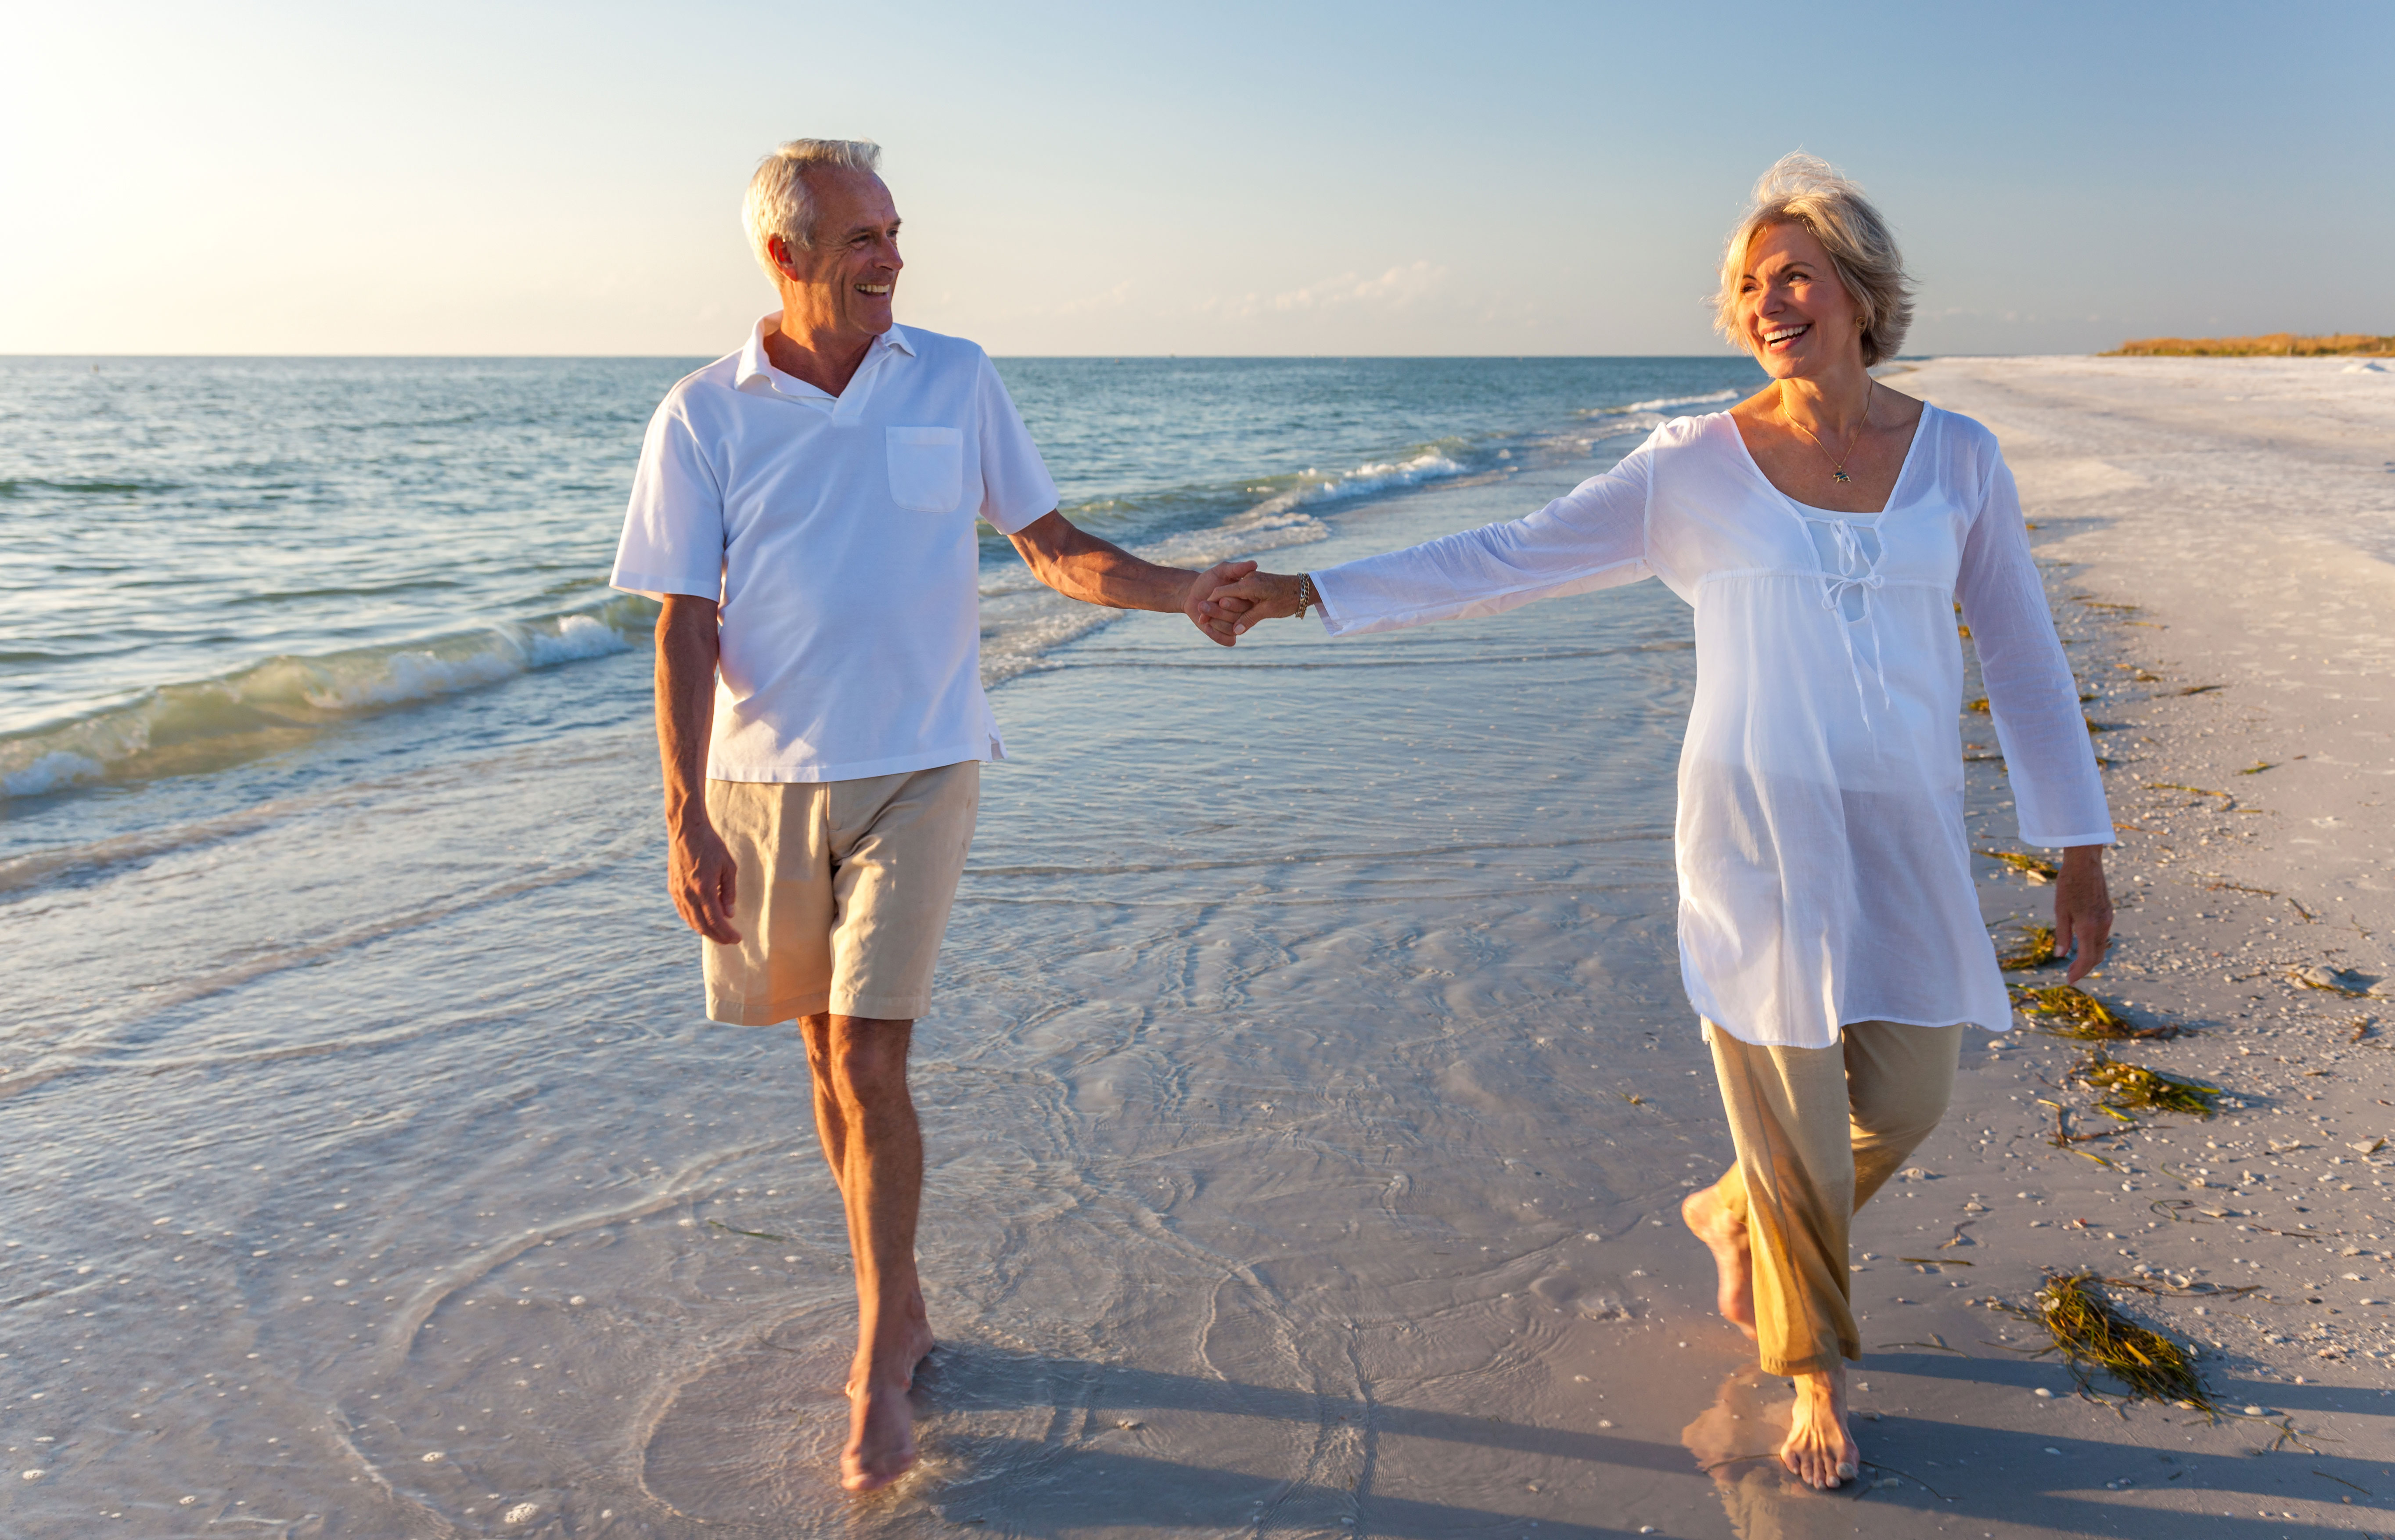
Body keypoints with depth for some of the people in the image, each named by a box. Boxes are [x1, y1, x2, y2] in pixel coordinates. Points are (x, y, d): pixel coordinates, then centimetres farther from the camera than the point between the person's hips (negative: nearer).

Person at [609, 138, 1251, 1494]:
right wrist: (686, 820, -9)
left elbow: (1053, 547, 6)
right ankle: (902, 1307, 30)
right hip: (763, 783, 1)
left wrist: (1183, 592, -11)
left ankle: (877, 1365, 7)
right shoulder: (704, 416, -2)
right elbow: (684, 629, -3)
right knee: (832, 1057, 11)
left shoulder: (957, 379, 2)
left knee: (870, 1060, -8)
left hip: (916, 772, -1)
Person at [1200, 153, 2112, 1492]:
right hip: (1754, 825, -3)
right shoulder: (1698, 465, -3)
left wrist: (2080, 850, 5)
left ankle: (1733, 1214, 41)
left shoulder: (1958, 457, 3)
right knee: (1792, 1116, 3)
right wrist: (1311, 592, -8)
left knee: (1905, 1103, 8)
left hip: (1906, 834, 3)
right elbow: (1510, 559, -2)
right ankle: (1815, 1372, 29)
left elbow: (2025, 660, 7)